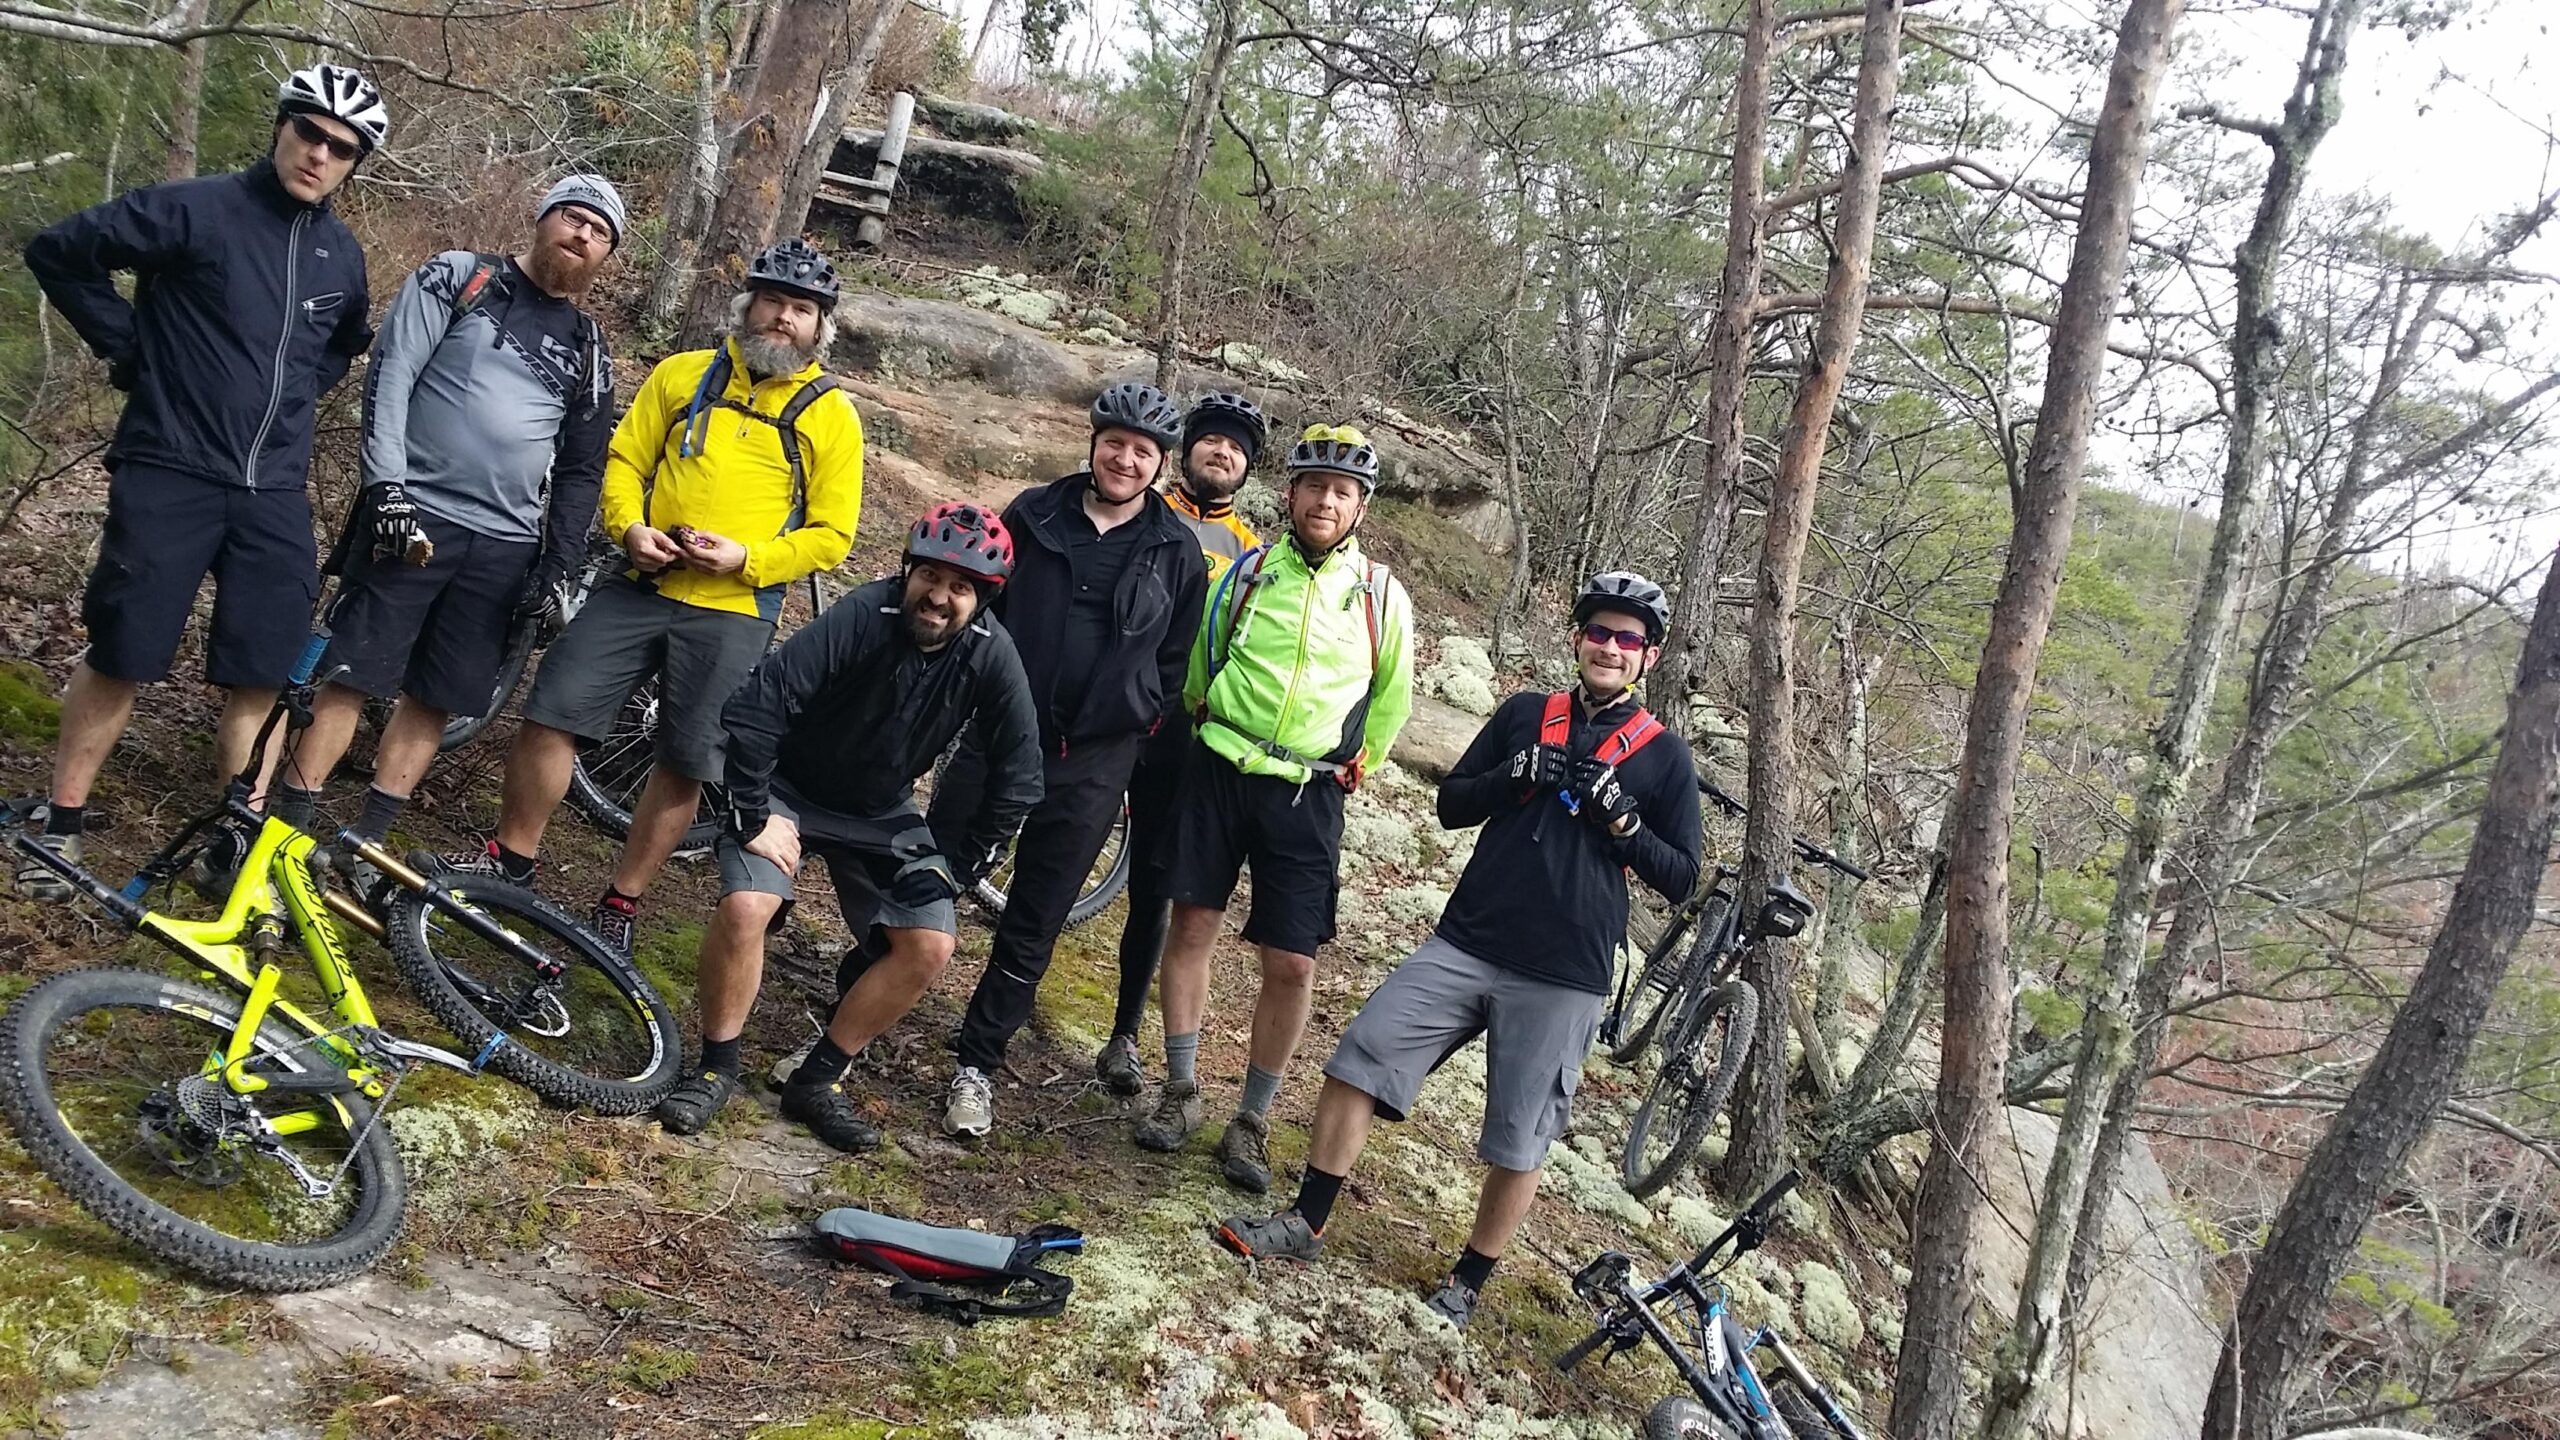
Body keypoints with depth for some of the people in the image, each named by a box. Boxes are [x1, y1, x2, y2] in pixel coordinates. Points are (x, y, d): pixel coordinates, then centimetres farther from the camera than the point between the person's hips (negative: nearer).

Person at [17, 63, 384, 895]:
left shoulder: (342, 256, 9)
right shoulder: (195, 210, -7)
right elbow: (57, 253, -3)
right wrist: (130, 347, -2)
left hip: (274, 491, 4)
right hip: (170, 475, -4)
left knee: (261, 677, 2)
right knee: (122, 655, 0)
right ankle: (60, 825, 15)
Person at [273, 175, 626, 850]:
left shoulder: (587, 347, 14)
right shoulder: (459, 277, 4)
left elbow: (581, 469, 15)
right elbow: (390, 374, -5)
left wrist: (557, 565, 6)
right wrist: (386, 485, -15)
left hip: (503, 547, 4)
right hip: (413, 518, -4)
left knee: (434, 697, 6)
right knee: (350, 676, -4)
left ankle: (367, 843, 15)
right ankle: (289, 828, 4)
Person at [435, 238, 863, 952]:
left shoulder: (832, 416, 0)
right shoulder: (684, 375, 8)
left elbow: (830, 535, -2)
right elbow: (625, 459, 10)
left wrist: (745, 557, -15)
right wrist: (631, 527, -10)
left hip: (733, 614, -2)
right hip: (640, 587, 2)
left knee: (686, 767, 3)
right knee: (551, 716, -1)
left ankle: (621, 900, 19)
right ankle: (512, 857, 18)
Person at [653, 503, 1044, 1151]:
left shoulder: (991, 655, -20)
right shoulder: (863, 617, -30)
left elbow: (1016, 781, -10)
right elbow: (753, 709, -29)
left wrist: (960, 868, -10)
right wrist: (754, 817, -23)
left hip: (881, 812, 4)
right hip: (789, 786, -4)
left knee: (930, 947, -9)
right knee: (746, 908, -27)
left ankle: (817, 1081, 7)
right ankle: (715, 1068, -3)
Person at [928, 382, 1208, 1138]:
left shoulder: (1178, 552, 1)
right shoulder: (1033, 514, 2)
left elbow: (1173, 663, 7)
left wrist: (1140, 724, 2)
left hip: (1092, 764, 0)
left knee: (1033, 926, 7)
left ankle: (978, 1064, 19)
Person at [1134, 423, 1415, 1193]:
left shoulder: (1382, 596, 0)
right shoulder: (1248, 570, 1)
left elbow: (1393, 698, 14)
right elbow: (1198, 660, 16)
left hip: (1307, 795, -1)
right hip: (1220, 770, 1)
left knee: (1292, 965, -2)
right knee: (1192, 923, 2)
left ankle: (1252, 1121, 13)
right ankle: (1181, 1090, 18)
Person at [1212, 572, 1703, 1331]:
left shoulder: (1665, 758, 2)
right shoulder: (1525, 715, 9)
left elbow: (1680, 878, 1)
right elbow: (1451, 804, 8)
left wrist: (1621, 819, -14)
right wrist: (1514, 776, -10)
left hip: (1562, 978, -2)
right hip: (1465, 944, 3)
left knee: (1518, 1145, 3)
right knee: (1358, 1061, -3)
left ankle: (1468, 1280, 22)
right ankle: (1305, 1222, 10)